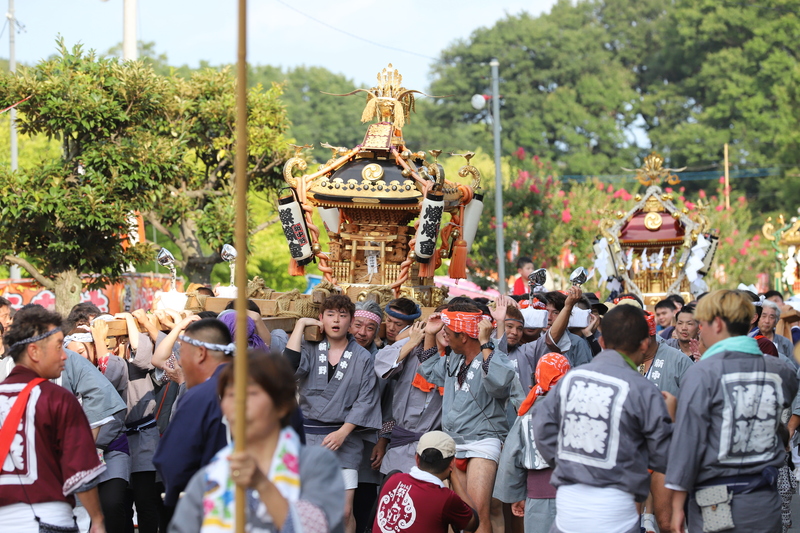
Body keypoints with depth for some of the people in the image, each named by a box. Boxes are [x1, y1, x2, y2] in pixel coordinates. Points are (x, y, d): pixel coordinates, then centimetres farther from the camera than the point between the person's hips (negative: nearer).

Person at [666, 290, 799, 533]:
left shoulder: (702, 373, -12)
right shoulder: (780, 371, 2)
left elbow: (688, 440, -12)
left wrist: (677, 506, -7)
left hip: (714, 503, -4)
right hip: (765, 504, 4)